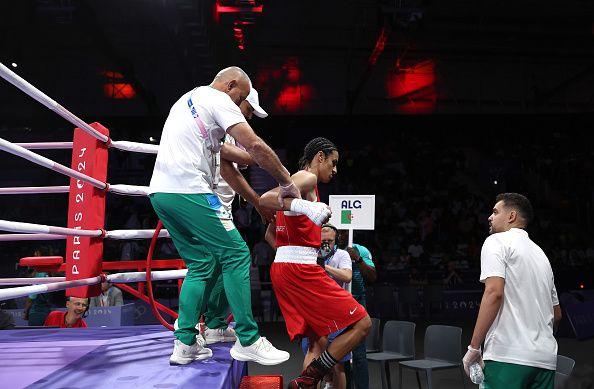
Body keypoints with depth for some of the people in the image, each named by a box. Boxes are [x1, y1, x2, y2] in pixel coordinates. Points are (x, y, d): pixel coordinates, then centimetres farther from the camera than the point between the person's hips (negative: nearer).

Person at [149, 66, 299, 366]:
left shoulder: (187, 99, 29)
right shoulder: (219, 100, 0)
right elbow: (255, 145, -11)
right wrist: (287, 183, -2)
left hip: (160, 191, 9)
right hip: (188, 191, -9)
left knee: (201, 264, 14)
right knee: (236, 254, -3)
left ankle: (184, 344, 12)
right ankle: (248, 342, -1)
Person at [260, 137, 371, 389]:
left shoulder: (296, 181, 25)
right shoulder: (307, 178, -4)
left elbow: (270, 234, 29)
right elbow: (265, 199, -23)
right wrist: (303, 206, -38)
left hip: (281, 268, 10)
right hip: (301, 269, -10)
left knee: (318, 342, 14)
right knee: (362, 323, -5)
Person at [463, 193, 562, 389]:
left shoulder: (496, 241, -1)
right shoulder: (540, 252, 21)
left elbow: (494, 292, -16)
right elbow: (557, 313, 23)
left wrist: (473, 348, -14)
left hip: (508, 357, -7)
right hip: (547, 359, 8)